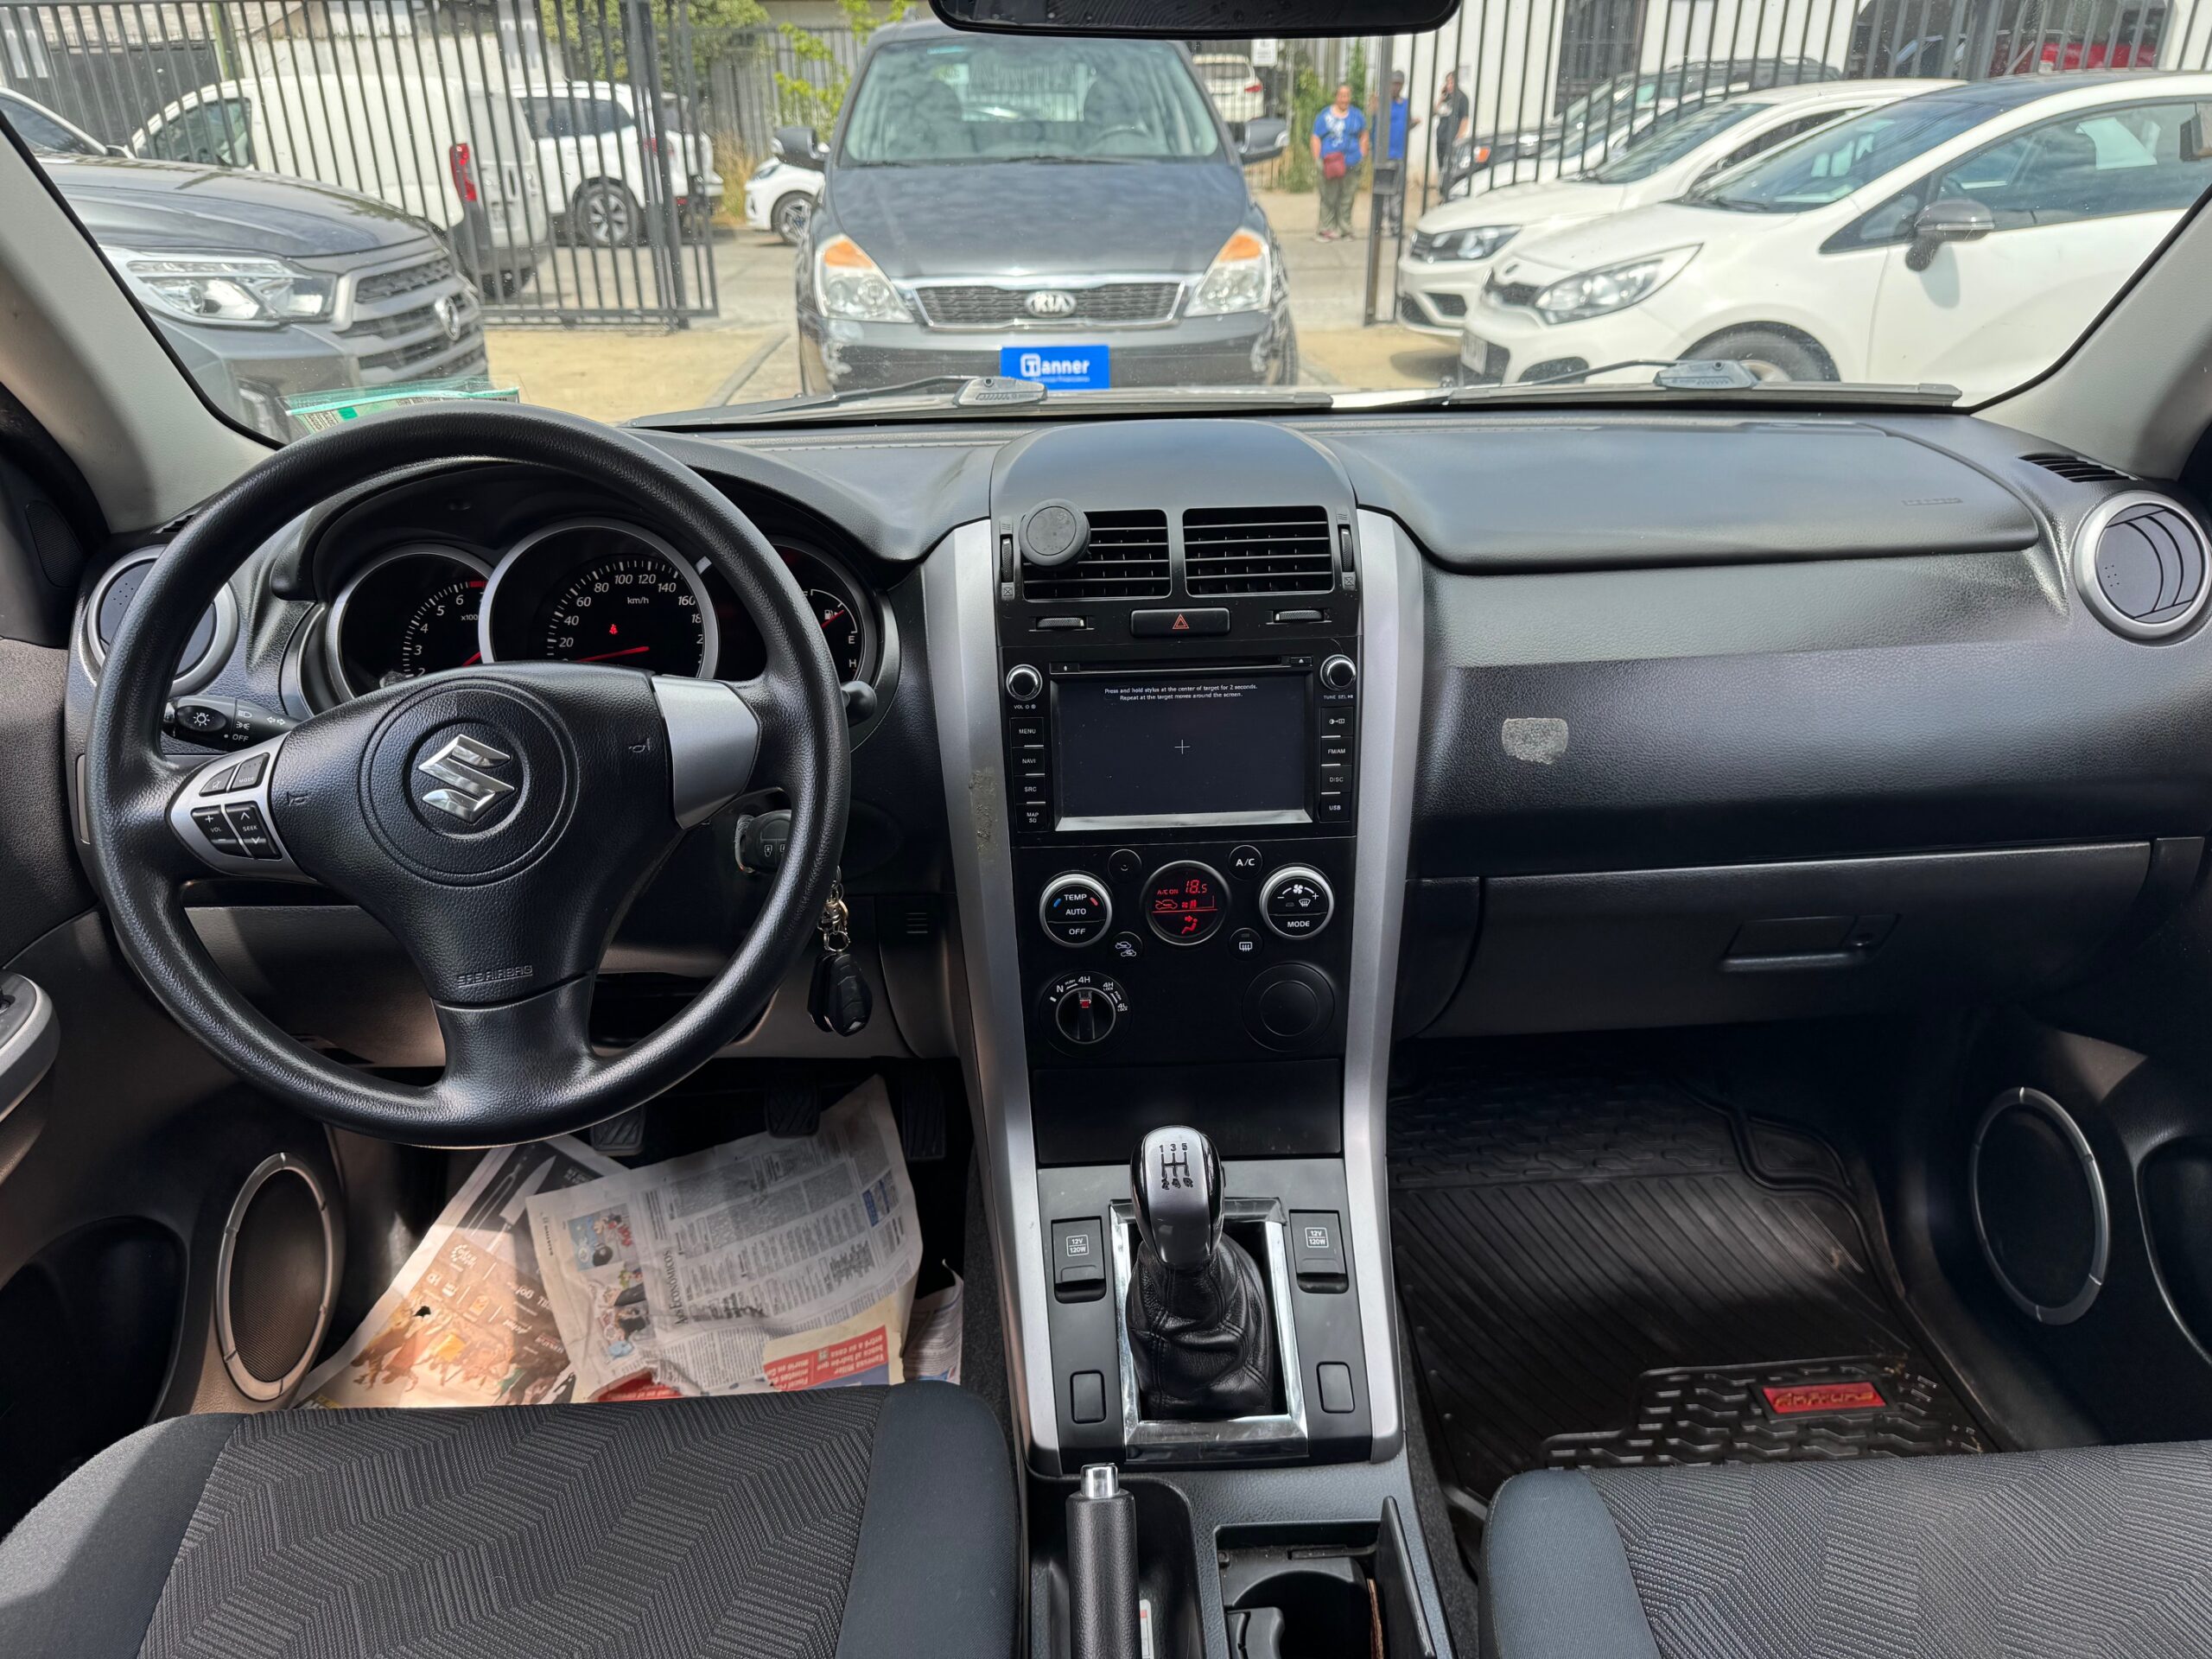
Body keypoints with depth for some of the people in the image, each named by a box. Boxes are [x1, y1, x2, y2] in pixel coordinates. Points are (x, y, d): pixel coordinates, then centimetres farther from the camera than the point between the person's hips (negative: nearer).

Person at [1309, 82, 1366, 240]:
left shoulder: (1357, 116, 12)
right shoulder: (1325, 116, 3)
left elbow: (1364, 136, 20)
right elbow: (1316, 138, 1)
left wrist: (1362, 157, 10)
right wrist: (1317, 160, -7)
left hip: (1350, 163, 3)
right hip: (1330, 162, -3)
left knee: (1346, 199, 4)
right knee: (1328, 198, -5)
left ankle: (1344, 229, 11)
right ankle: (1328, 229, 1)